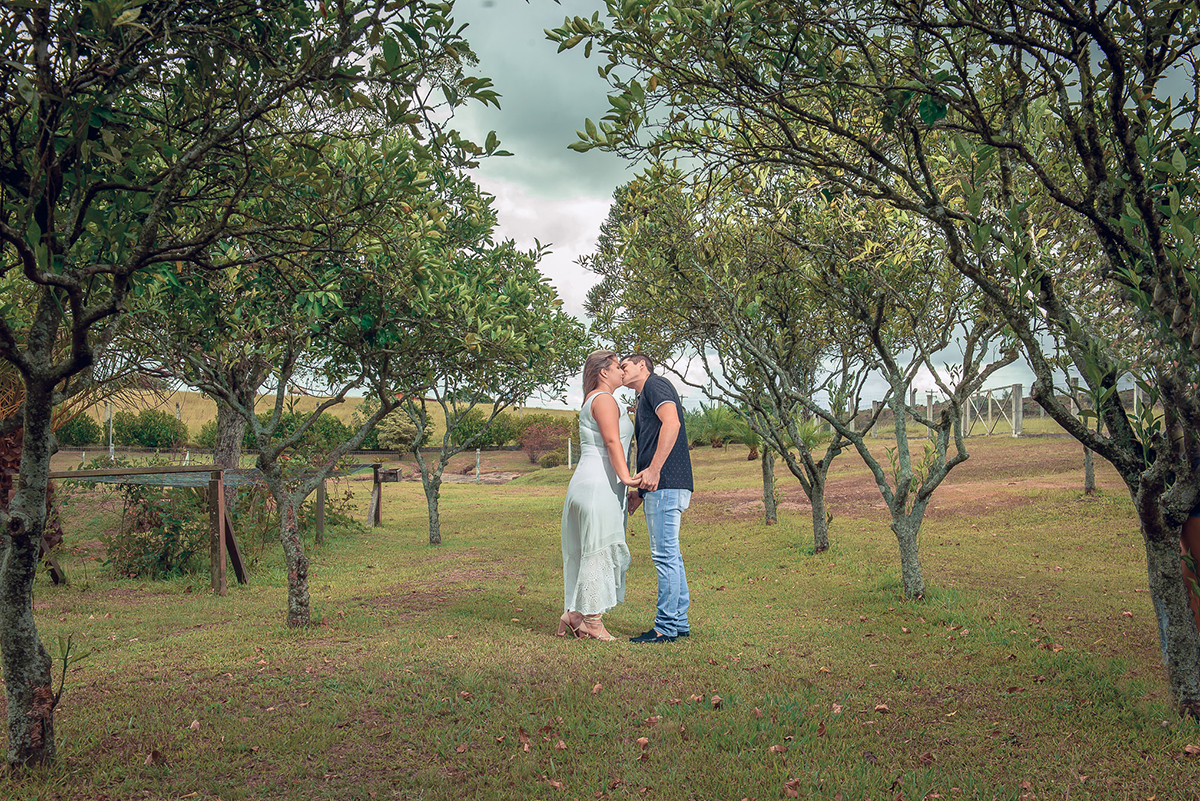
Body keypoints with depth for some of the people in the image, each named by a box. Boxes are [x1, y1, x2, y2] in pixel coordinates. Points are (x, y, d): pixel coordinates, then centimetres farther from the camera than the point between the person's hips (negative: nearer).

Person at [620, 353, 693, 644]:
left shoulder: (655, 384, -1)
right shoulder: (645, 398, 28)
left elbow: (671, 423, -19)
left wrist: (653, 470, -25)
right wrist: (641, 491, 24)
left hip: (667, 483, -10)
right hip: (662, 487, 10)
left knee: (665, 554, -8)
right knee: (670, 555, 12)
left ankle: (666, 627, -4)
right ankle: (679, 622, 17)